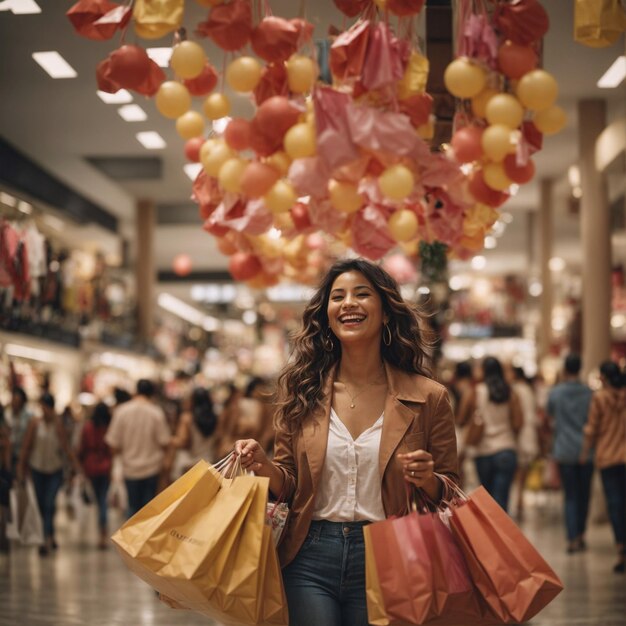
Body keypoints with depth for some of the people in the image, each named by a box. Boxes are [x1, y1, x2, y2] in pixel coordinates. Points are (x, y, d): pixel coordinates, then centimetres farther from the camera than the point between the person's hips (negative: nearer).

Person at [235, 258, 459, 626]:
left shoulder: (427, 398, -2)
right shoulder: (301, 392, 3)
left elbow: (449, 495, 5)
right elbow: (290, 486, 10)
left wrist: (429, 481, -16)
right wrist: (264, 466, -11)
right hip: (310, 558, 1)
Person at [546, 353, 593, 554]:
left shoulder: (555, 393, -3)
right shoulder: (589, 394, -5)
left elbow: (549, 415, 15)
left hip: (564, 450, 0)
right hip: (586, 450, 0)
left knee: (570, 495, 3)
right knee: (584, 494, 14)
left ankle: (572, 539, -7)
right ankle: (580, 535, 21)